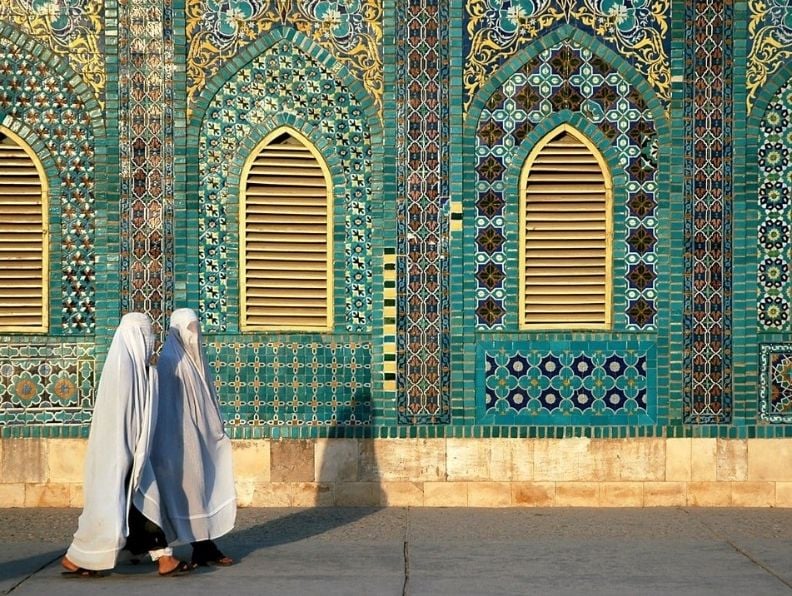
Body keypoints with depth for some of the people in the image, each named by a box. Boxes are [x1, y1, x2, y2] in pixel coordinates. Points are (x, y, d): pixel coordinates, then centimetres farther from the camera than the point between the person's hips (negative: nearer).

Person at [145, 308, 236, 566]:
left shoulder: (196, 358, 13)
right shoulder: (170, 360, -11)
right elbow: (166, 404, -14)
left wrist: (218, 428, 14)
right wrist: (173, 443, -17)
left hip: (203, 435, 8)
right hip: (184, 438, -8)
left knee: (206, 486, 7)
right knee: (192, 487, -3)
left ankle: (206, 545, 10)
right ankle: (202, 548, 2)